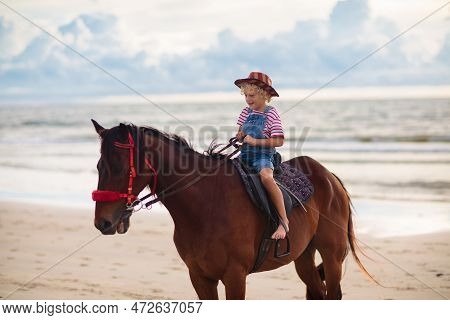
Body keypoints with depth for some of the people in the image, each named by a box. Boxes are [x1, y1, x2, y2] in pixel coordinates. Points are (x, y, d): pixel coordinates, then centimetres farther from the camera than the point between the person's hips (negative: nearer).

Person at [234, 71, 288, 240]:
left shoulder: (271, 114, -6)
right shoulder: (246, 112, 11)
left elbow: (279, 141, -11)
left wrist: (255, 141, -17)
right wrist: (239, 136, -1)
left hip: (263, 156, -7)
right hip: (245, 156, 7)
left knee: (266, 177, -35)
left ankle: (284, 221, -32)